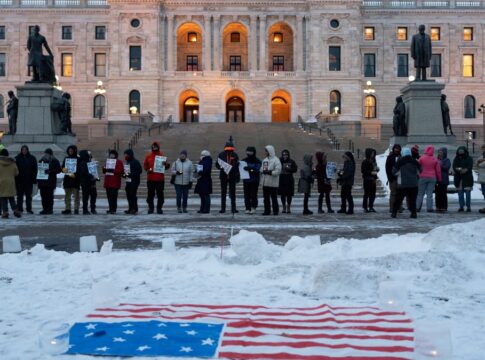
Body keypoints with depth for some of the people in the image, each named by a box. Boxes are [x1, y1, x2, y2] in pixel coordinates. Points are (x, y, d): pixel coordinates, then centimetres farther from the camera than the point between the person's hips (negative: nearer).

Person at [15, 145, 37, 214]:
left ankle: (29, 209, 11)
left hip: (29, 180, 1)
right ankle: (19, 209, 7)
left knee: (28, 195, 7)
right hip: (19, 180, -1)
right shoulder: (17, 158, 1)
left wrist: (34, 179, -2)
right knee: (20, 195, 3)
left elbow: (35, 169, 4)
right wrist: (15, 179, -7)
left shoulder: (32, 158, 4)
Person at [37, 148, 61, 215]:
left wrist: (50, 171, -18)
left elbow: (59, 170, -6)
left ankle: (50, 209, -1)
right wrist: (37, 180, 7)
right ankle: (45, 209, 8)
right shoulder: (41, 160, 15)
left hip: (50, 181, -4)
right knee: (43, 196, 3)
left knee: (49, 196, -5)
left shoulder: (55, 161, 1)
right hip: (42, 181, 4)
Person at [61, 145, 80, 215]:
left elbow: (79, 169, -6)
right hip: (67, 179, 5)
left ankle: (76, 209, 1)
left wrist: (75, 174, -21)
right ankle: (67, 209, 10)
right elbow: (62, 167, 13)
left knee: (76, 195, -2)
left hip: (75, 179, -4)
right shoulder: (66, 158, 14)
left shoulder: (78, 159, 0)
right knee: (67, 195, 6)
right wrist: (64, 169, -10)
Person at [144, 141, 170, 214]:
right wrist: (147, 170, -8)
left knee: (160, 194, 1)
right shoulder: (148, 156, 8)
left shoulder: (162, 156, 5)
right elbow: (145, 165, 11)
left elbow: (167, 166, 6)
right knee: (150, 194, 4)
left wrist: (166, 164, -16)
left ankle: (159, 208, 7)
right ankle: (150, 208, 11)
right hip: (150, 179, 1)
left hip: (160, 179, -1)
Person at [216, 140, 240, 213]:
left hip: (232, 177, 0)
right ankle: (223, 208, 8)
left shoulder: (235, 155, 3)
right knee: (223, 193, 4)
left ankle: (233, 208, 8)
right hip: (223, 176, 0)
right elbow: (217, 165, 6)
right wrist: (221, 167, -17)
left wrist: (238, 177, 2)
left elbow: (237, 166, 6)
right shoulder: (221, 155, 3)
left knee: (232, 193, 4)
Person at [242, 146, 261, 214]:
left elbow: (257, 170, -14)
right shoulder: (244, 160, 13)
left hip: (254, 181, -3)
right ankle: (248, 208, 8)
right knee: (247, 195, 2)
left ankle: (253, 208, 6)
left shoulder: (257, 161, -1)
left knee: (253, 195, -5)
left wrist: (250, 169, -27)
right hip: (246, 181, 3)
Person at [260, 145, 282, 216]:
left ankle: (275, 210, 7)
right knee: (266, 197, 9)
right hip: (265, 182, 7)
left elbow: (278, 171, -16)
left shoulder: (276, 160, -8)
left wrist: (270, 172, -20)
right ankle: (267, 210, 16)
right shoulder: (265, 160, 15)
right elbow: (261, 169, 17)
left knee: (274, 198, -1)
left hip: (273, 183, -7)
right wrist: (263, 171, -4)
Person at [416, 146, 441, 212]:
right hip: (432, 178, 1)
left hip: (423, 177, -1)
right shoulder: (435, 159, 1)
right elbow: (438, 170, 5)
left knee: (420, 193, 5)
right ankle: (429, 208, -1)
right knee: (430, 194, 3)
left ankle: (417, 207, 2)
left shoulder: (421, 158, -4)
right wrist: (439, 179, 14)